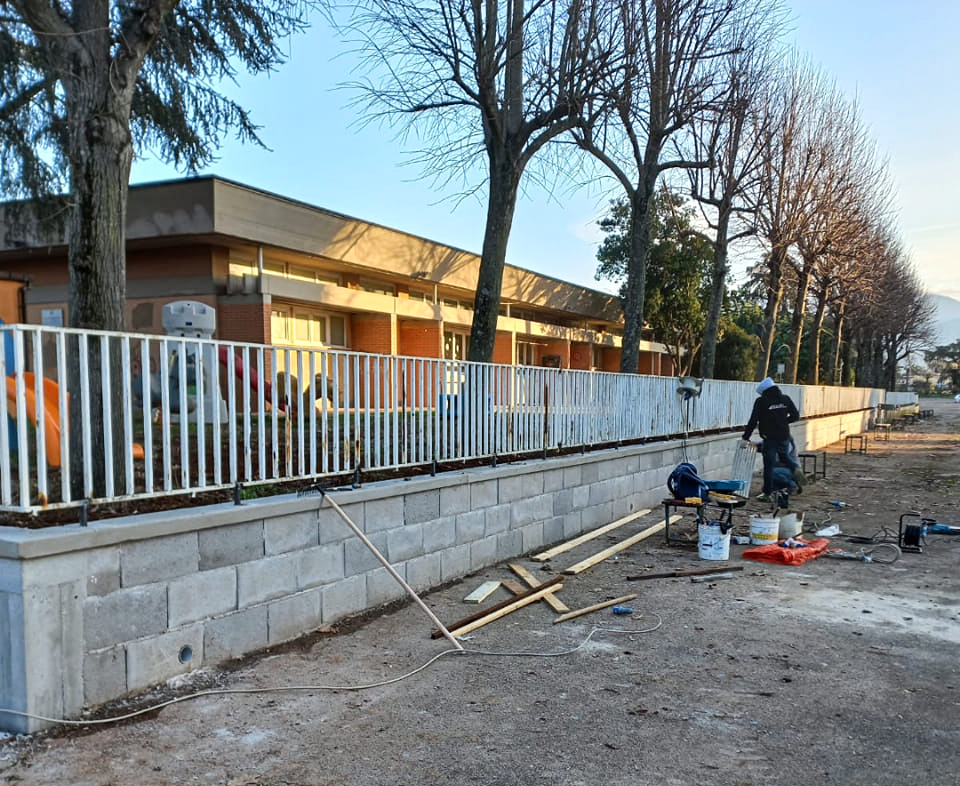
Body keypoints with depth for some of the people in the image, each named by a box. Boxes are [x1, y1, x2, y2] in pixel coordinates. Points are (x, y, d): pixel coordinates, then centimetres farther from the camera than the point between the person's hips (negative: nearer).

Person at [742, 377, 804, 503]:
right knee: (785, 456, 29)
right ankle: (796, 468, 1)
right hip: (784, 437, 4)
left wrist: (746, 437, -3)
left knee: (768, 465, 3)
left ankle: (767, 493, 7)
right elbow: (795, 416, 8)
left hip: (769, 438, -4)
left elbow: (753, 421, -10)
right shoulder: (785, 399, 4)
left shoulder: (761, 401, -8)